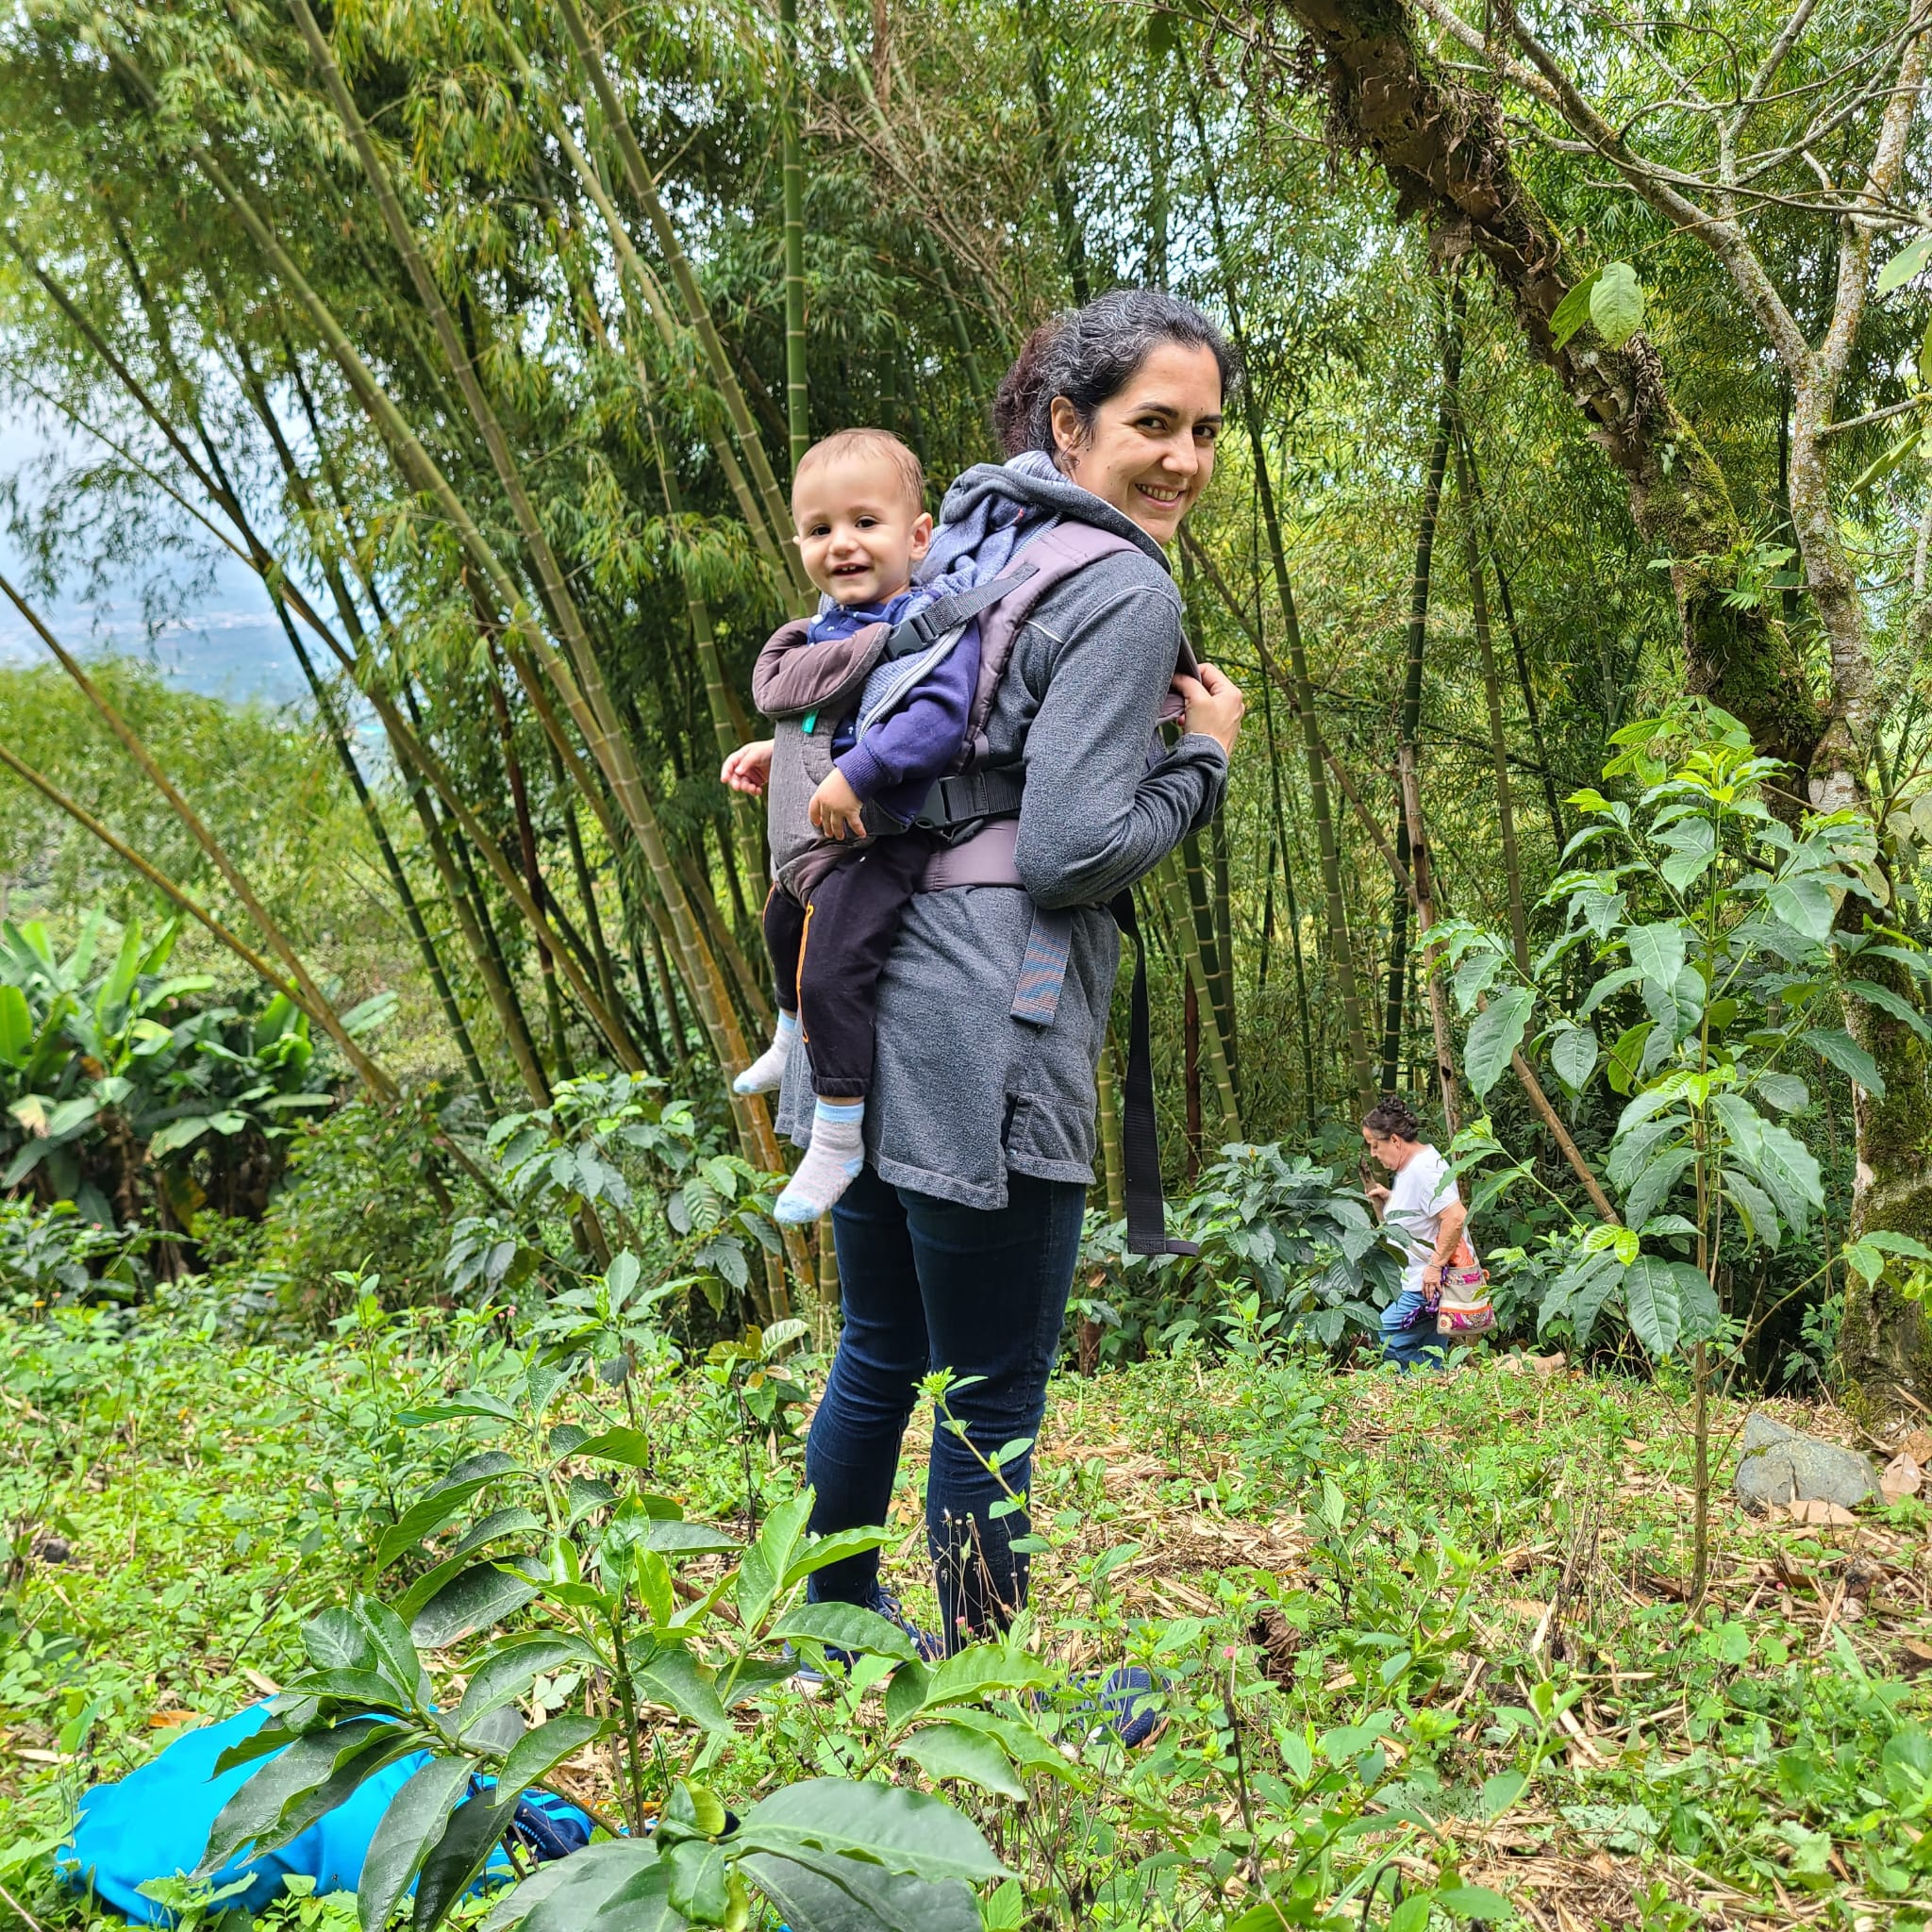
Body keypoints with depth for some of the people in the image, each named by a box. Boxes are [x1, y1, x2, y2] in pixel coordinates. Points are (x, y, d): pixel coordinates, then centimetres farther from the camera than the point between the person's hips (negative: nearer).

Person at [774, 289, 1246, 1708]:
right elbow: (1071, 854, -17)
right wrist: (1205, 756, -5)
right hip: (982, 1051, -9)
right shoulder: (1126, 594, -11)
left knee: (881, 1355, 23)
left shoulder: (976, 538, 17)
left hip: (860, 1010, 10)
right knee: (993, 1400, 5)